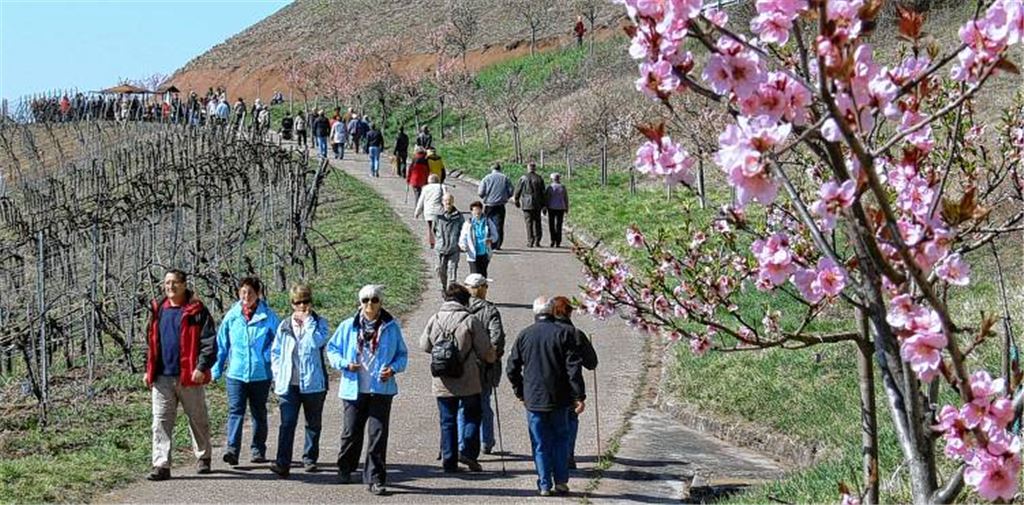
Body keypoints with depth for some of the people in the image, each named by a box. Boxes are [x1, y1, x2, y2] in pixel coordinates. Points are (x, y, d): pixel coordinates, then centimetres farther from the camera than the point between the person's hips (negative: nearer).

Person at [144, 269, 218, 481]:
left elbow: (209, 341, -8)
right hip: (162, 377, 4)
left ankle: (203, 457, 28)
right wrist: (148, 370, 13)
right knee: (161, 422, -3)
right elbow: (150, 342, 19)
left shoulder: (196, 311, -4)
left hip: (190, 377, -4)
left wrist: (202, 367, -17)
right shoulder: (157, 310, 11)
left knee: (198, 420, 11)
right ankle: (161, 465, -3)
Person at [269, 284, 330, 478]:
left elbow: (317, 342, -19)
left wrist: (308, 320, -13)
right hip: (289, 383, 1)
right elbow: (275, 351, 15)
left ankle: (310, 458, 27)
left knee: (313, 424, 12)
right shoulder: (284, 325, 9)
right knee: (287, 423, -10)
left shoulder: (319, 323, 1)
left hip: (313, 383, -1)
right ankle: (282, 463, -17)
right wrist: (278, 374, 5)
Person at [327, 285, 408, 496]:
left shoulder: (391, 327, 2)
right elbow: (332, 349, 10)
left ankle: (375, 479, 1)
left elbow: (402, 354, 10)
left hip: (381, 389, -1)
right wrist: (344, 364, -7)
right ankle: (344, 469, 33)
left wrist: (393, 368, -9)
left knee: (378, 433, -4)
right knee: (351, 432, 10)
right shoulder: (348, 326, 2)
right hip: (354, 389, 1)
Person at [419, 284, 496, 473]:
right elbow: (485, 352, -6)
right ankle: (468, 451, -1)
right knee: (471, 416, 13)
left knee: (447, 421, 11)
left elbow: (424, 346, 14)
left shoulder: (434, 319, 0)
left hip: (442, 383, 3)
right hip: (468, 383, -3)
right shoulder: (471, 321, -10)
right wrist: (492, 357, 17)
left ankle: (449, 461, 10)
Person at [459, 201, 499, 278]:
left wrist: (491, 239, -13)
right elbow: (463, 238, -1)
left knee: (483, 275, 13)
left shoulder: (488, 222, 1)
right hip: (473, 255, -3)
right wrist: (463, 246, -21)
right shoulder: (468, 224, -5)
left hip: (485, 254, 3)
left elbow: (495, 234, 9)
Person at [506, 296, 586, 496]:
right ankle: (561, 481, 10)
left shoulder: (524, 335, 1)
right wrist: (579, 395, -7)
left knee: (540, 443, 7)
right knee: (560, 438, 14)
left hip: (533, 399, 1)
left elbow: (513, 368, 4)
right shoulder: (564, 332, -5)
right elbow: (573, 367, -9)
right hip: (559, 398, -1)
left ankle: (545, 485, 5)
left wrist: (520, 393, 16)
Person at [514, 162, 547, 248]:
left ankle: (530, 241, -4)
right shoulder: (539, 179, 3)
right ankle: (537, 241, 6)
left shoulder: (523, 178, -4)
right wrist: (543, 205, 10)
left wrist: (516, 200, 15)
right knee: (537, 222, 9)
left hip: (526, 204, -2)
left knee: (529, 222, 0)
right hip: (537, 204, 2)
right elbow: (543, 193, 5)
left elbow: (518, 190, 0)